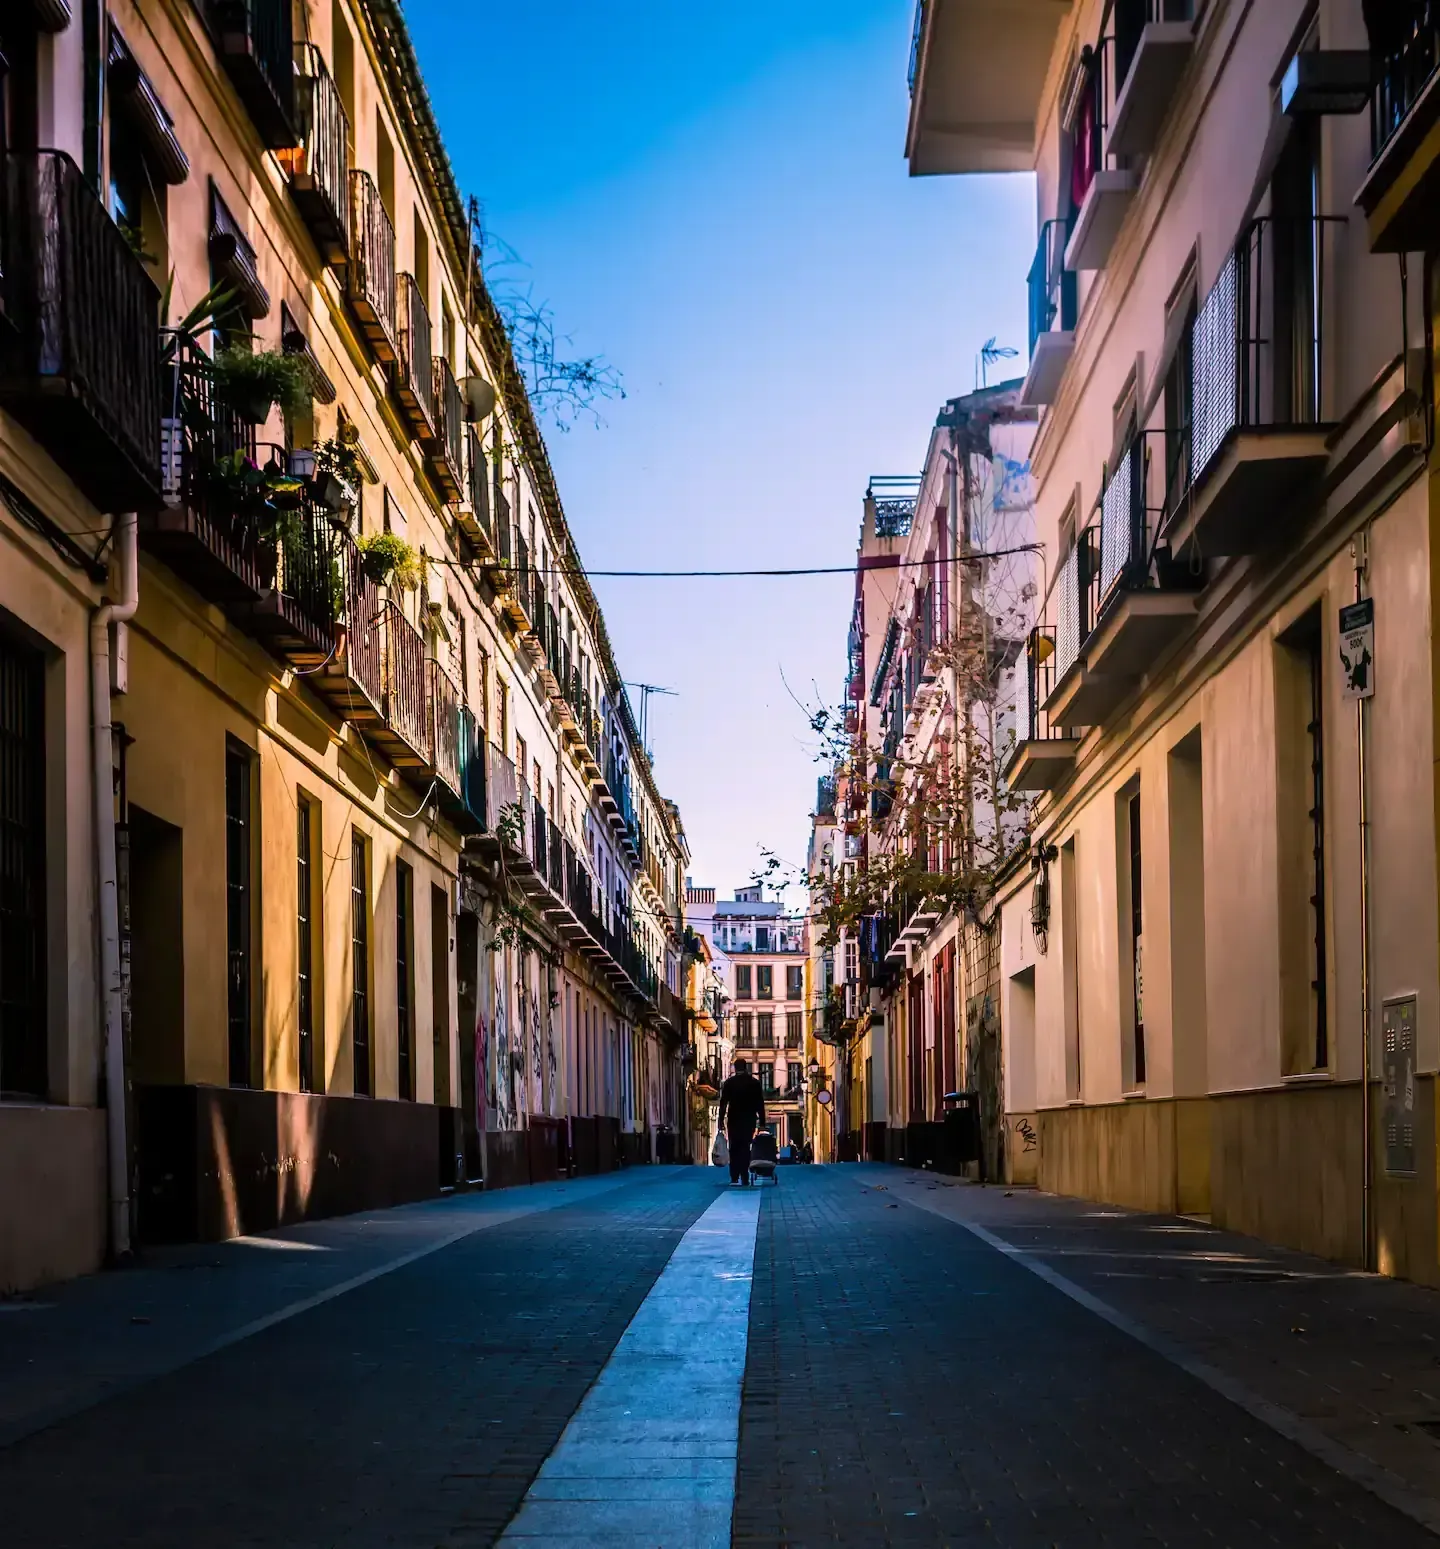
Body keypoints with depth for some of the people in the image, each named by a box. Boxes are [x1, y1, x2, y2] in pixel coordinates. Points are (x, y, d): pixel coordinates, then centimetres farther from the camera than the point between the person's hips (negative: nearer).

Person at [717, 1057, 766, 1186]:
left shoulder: (729, 1083, 0)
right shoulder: (755, 1083, 3)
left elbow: (723, 1104, -3)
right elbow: (760, 1104, 2)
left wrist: (721, 1122, -1)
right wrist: (762, 1122, 6)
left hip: (733, 1120, 0)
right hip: (749, 1120, 0)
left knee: (734, 1149, 7)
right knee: (745, 1148, 2)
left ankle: (734, 1178, 1)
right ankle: (744, 1179, -6)